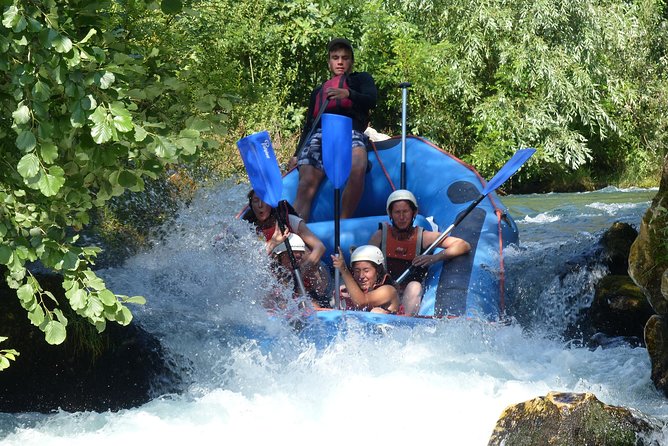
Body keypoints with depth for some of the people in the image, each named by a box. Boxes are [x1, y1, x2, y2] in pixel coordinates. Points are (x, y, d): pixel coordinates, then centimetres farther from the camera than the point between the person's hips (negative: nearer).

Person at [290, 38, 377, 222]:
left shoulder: (361, 79, 29)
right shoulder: (318, 92, 39)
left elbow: (371, 101, 7)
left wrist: (348, 94, -14)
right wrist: (297, 155, 17)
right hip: (319, 134, 3)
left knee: (358, 169, -39)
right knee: (306, 184, -25)